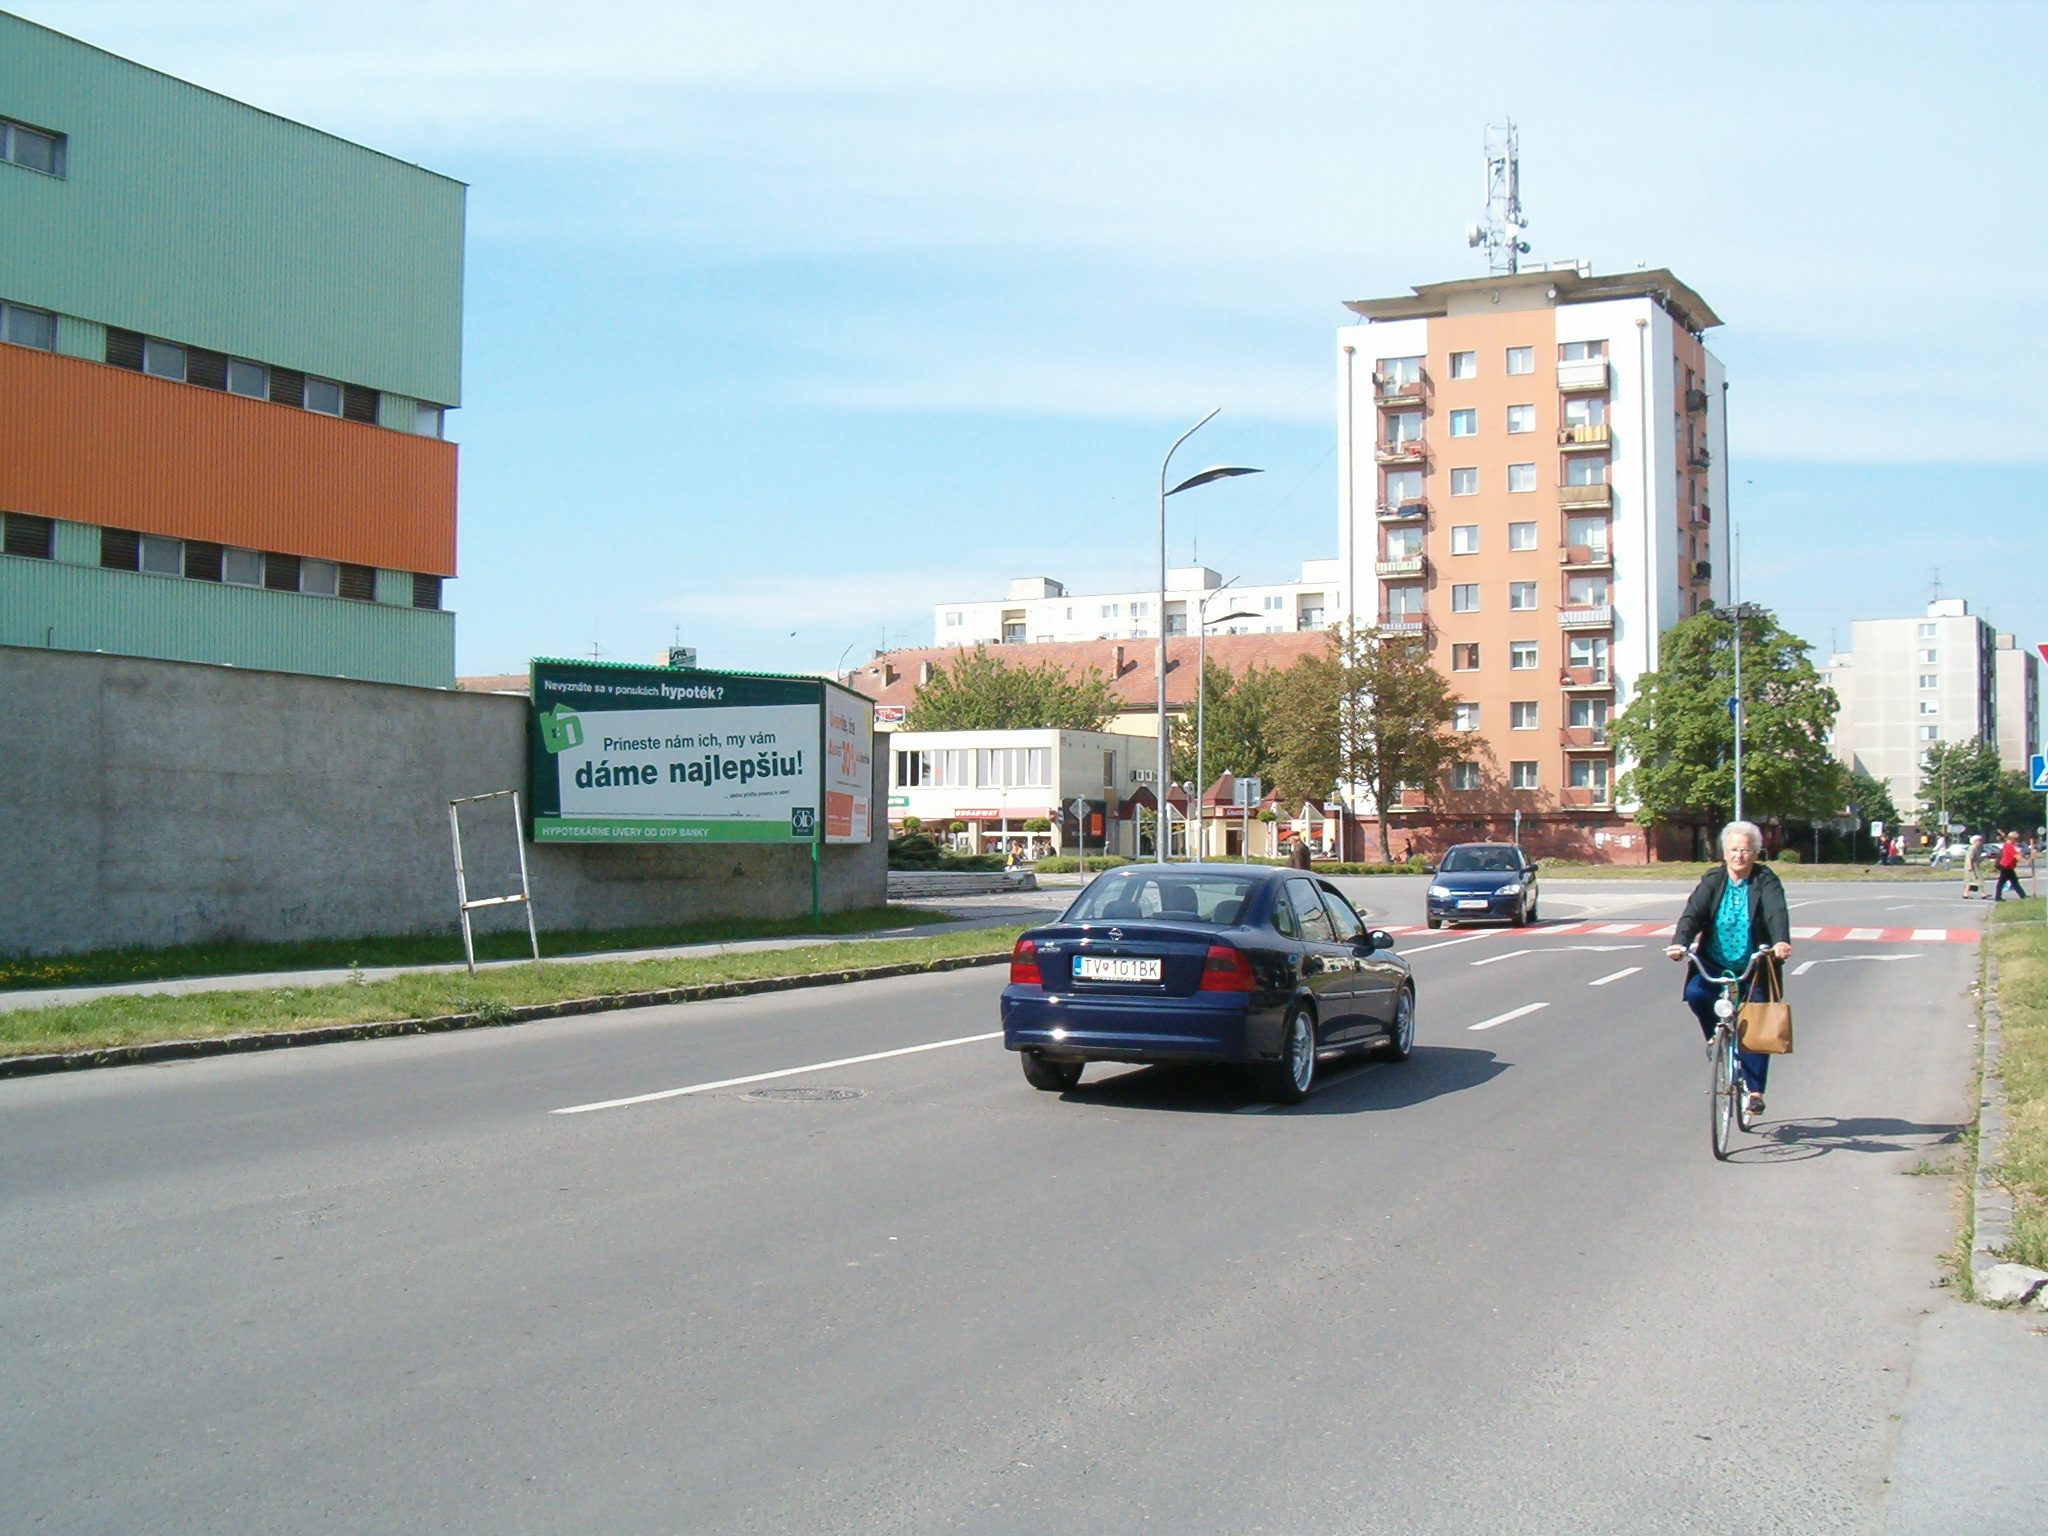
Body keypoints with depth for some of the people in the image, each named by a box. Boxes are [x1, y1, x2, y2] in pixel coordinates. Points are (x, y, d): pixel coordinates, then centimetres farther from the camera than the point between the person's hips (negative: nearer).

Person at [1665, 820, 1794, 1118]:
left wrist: (1781, 942, -45)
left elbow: (1777, 913, -24)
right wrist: (1679, 942, -34)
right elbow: (1693, 912, -15)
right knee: (1696, 993, -27)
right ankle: (1717, 1039, 0)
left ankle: (1754, 1090, 10)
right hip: (1713, 965, 1)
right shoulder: (1712, 880, -1)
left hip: (1754, 969, -1)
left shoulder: (1766, 881, -6)